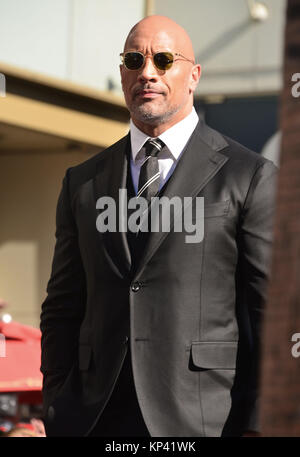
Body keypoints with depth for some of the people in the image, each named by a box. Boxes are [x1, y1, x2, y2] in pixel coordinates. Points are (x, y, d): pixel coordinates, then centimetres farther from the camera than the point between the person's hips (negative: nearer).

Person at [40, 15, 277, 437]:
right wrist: (57, 418, 7)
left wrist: (258, 426, -8)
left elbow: (274, 313, -1)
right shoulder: (82, 182, 16)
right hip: (96, 420, 3)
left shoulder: (251, 177, 4)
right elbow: (62, 311, 15)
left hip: (203, 419, -3)